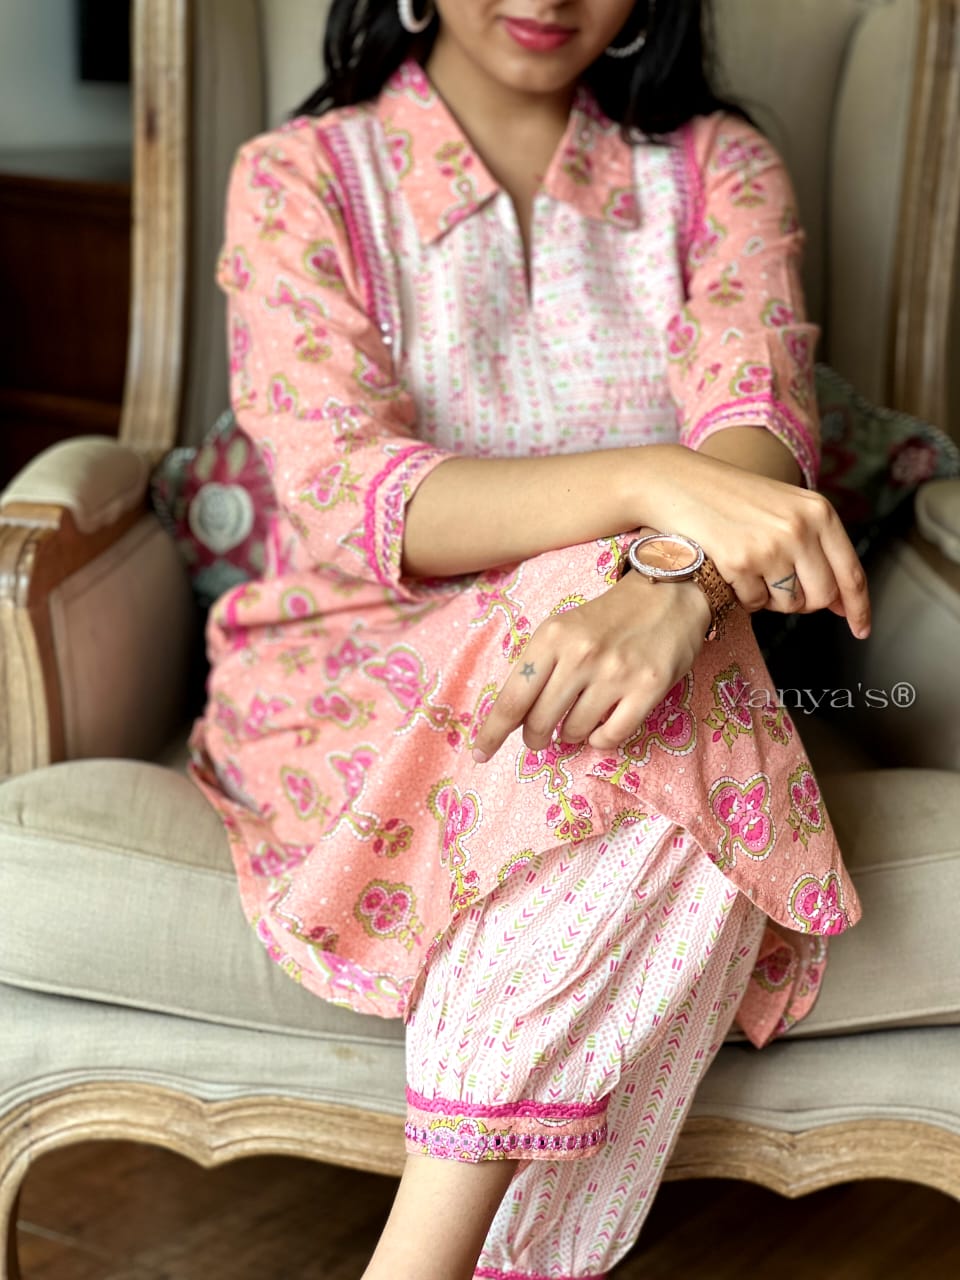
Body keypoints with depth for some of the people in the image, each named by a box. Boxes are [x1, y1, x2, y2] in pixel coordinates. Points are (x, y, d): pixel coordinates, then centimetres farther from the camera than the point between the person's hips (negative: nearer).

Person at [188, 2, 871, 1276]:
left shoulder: (718, 172, 7)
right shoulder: (300, 177, 0)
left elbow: (759, 442, -12)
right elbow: (346, 502, -16)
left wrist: (670, 586, -37)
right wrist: (653, 480, -33)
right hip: (353, 682, -2)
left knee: (637, 736, -35)